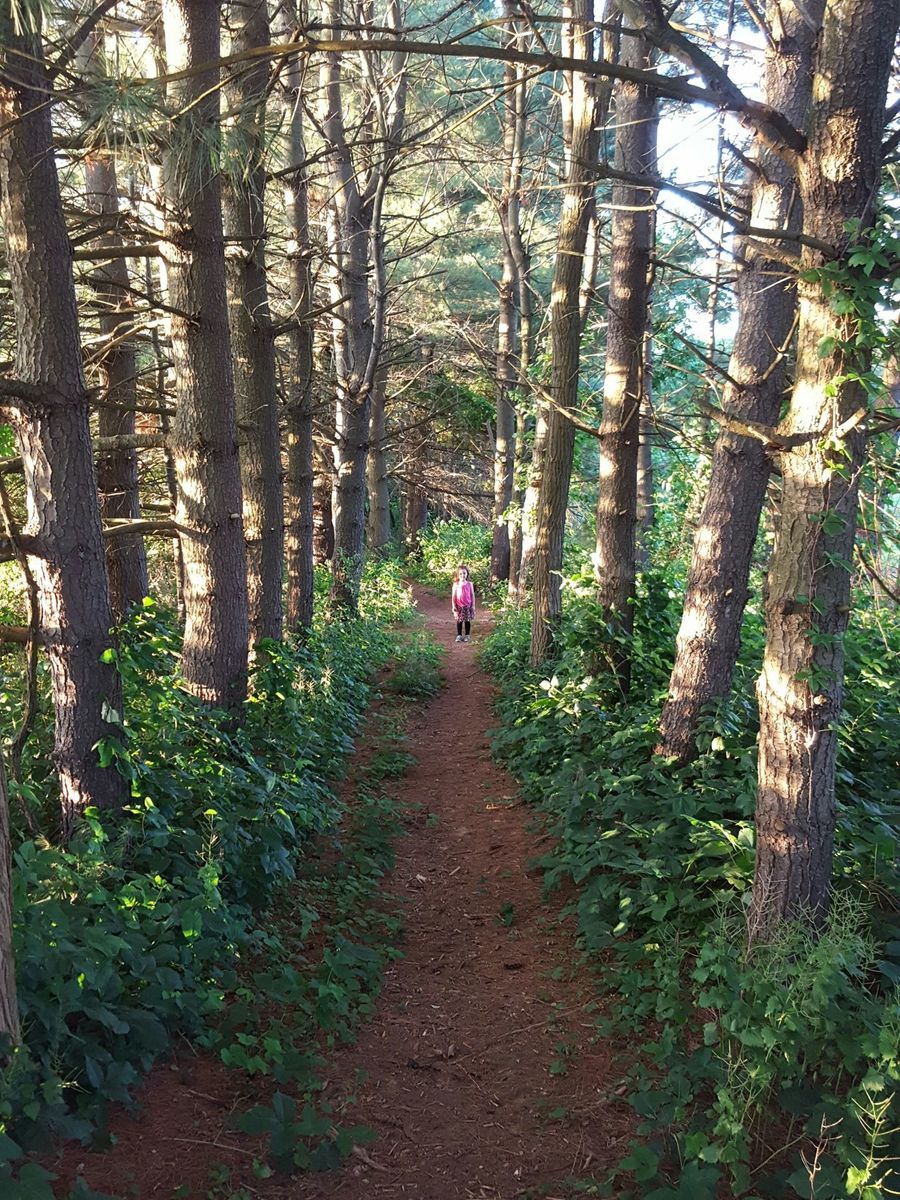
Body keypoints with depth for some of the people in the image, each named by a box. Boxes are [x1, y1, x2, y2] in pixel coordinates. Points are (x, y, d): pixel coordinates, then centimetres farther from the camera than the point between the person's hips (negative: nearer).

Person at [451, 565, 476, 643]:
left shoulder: (469, 584, -2)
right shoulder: (456, 584, -3)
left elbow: (472, 595, 3)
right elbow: (453, 596, 0)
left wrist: (473, 606, 1)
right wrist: (454, 607, -3)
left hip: (467, 605, 0)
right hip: (459, 606, 0)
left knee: (467, 621, 7)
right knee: (459, 621, 6)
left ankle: (467, 635, 18)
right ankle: (459, 635, 16)